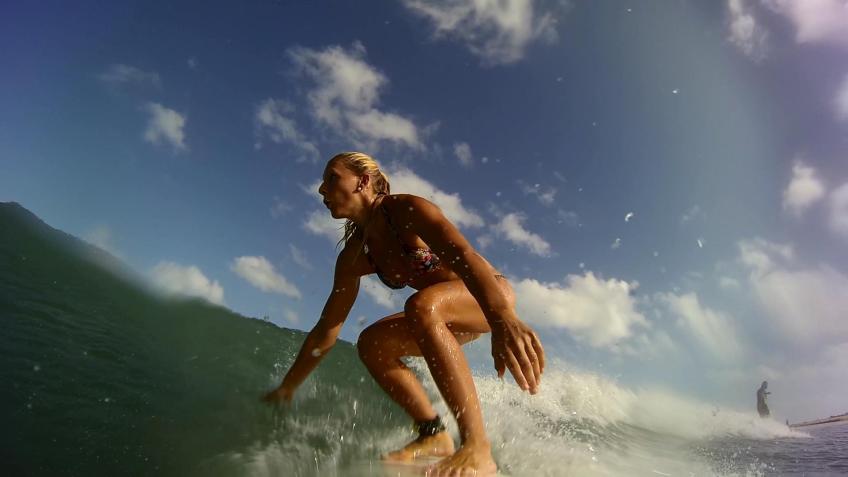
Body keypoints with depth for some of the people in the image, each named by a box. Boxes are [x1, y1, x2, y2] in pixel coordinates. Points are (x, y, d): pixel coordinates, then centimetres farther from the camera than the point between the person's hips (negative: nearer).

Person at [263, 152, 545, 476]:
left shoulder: (406, 209, -22)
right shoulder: (354, 258, -1)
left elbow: (463, 254, -41)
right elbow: (326, 330, 5)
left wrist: (503, 319, -59)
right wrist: (286, 389, 8)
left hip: (492, 297, -7)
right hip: (449, 319, 7)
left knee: (422, 305, -36)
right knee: (371, 343, -6)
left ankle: (477, 448, -36)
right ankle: (434, 434, -7)